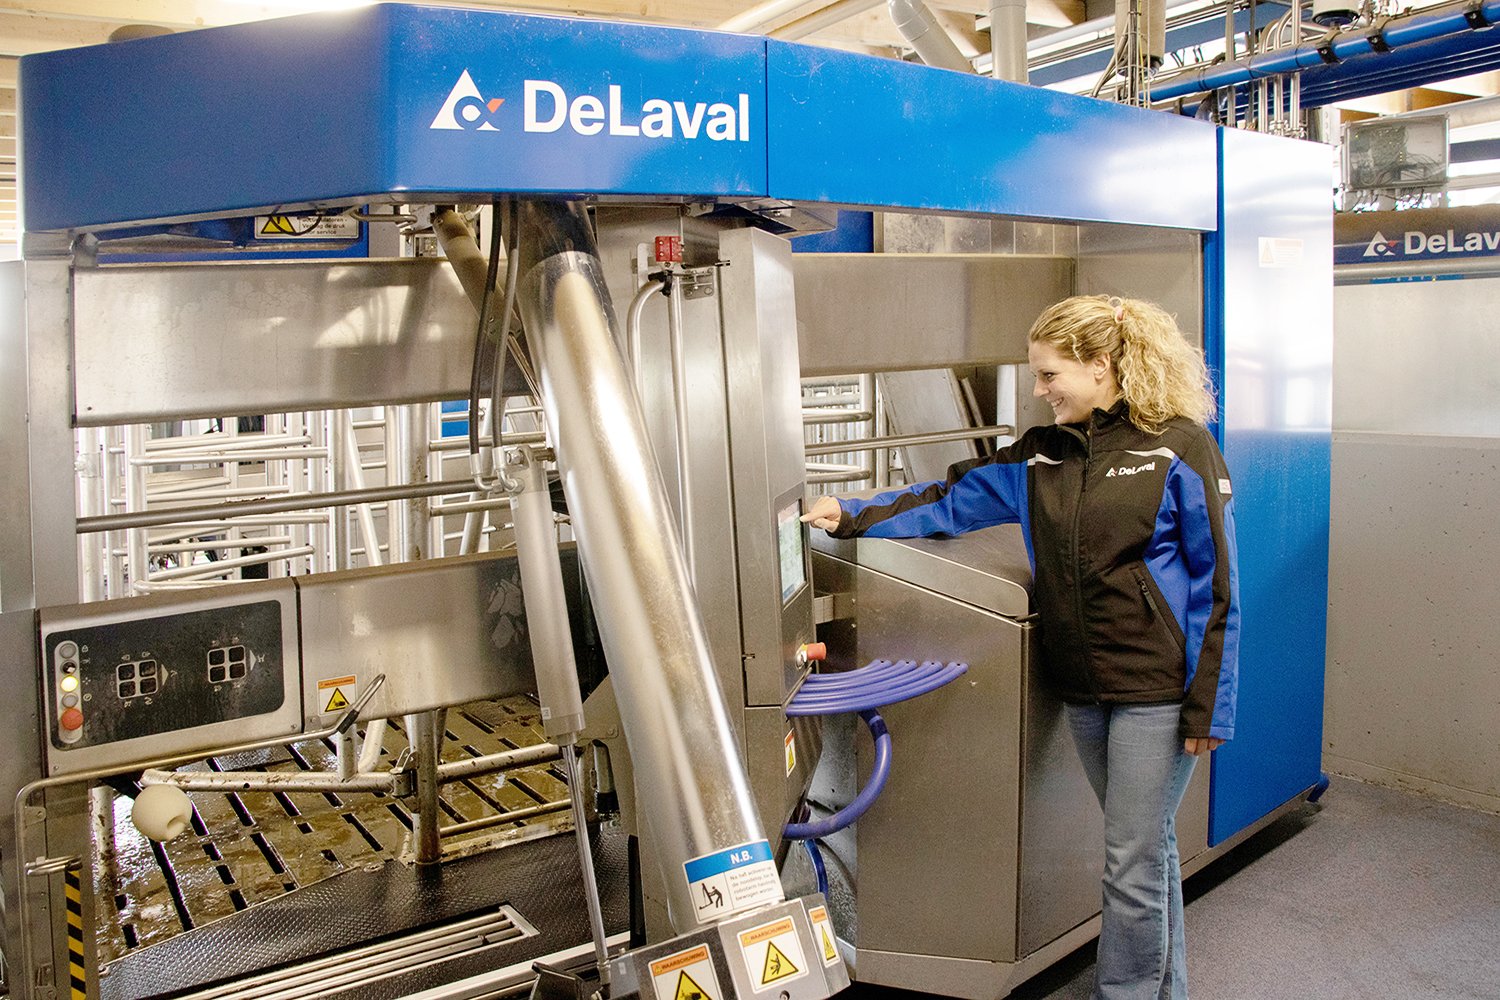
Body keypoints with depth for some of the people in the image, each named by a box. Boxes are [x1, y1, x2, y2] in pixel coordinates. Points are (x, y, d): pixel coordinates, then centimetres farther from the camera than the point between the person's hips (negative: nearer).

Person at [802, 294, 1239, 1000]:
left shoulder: (1179, 448, -9)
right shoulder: (1041, 455, 7)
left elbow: (1215, 588, -9)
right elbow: (951, 501, 13)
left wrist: (1208, 708, -10)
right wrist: (852, 516, 5)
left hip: (1157, 688, -5)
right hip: (1083, 686, 6)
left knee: (1133, 862, 1)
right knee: (1145, 848, 20)